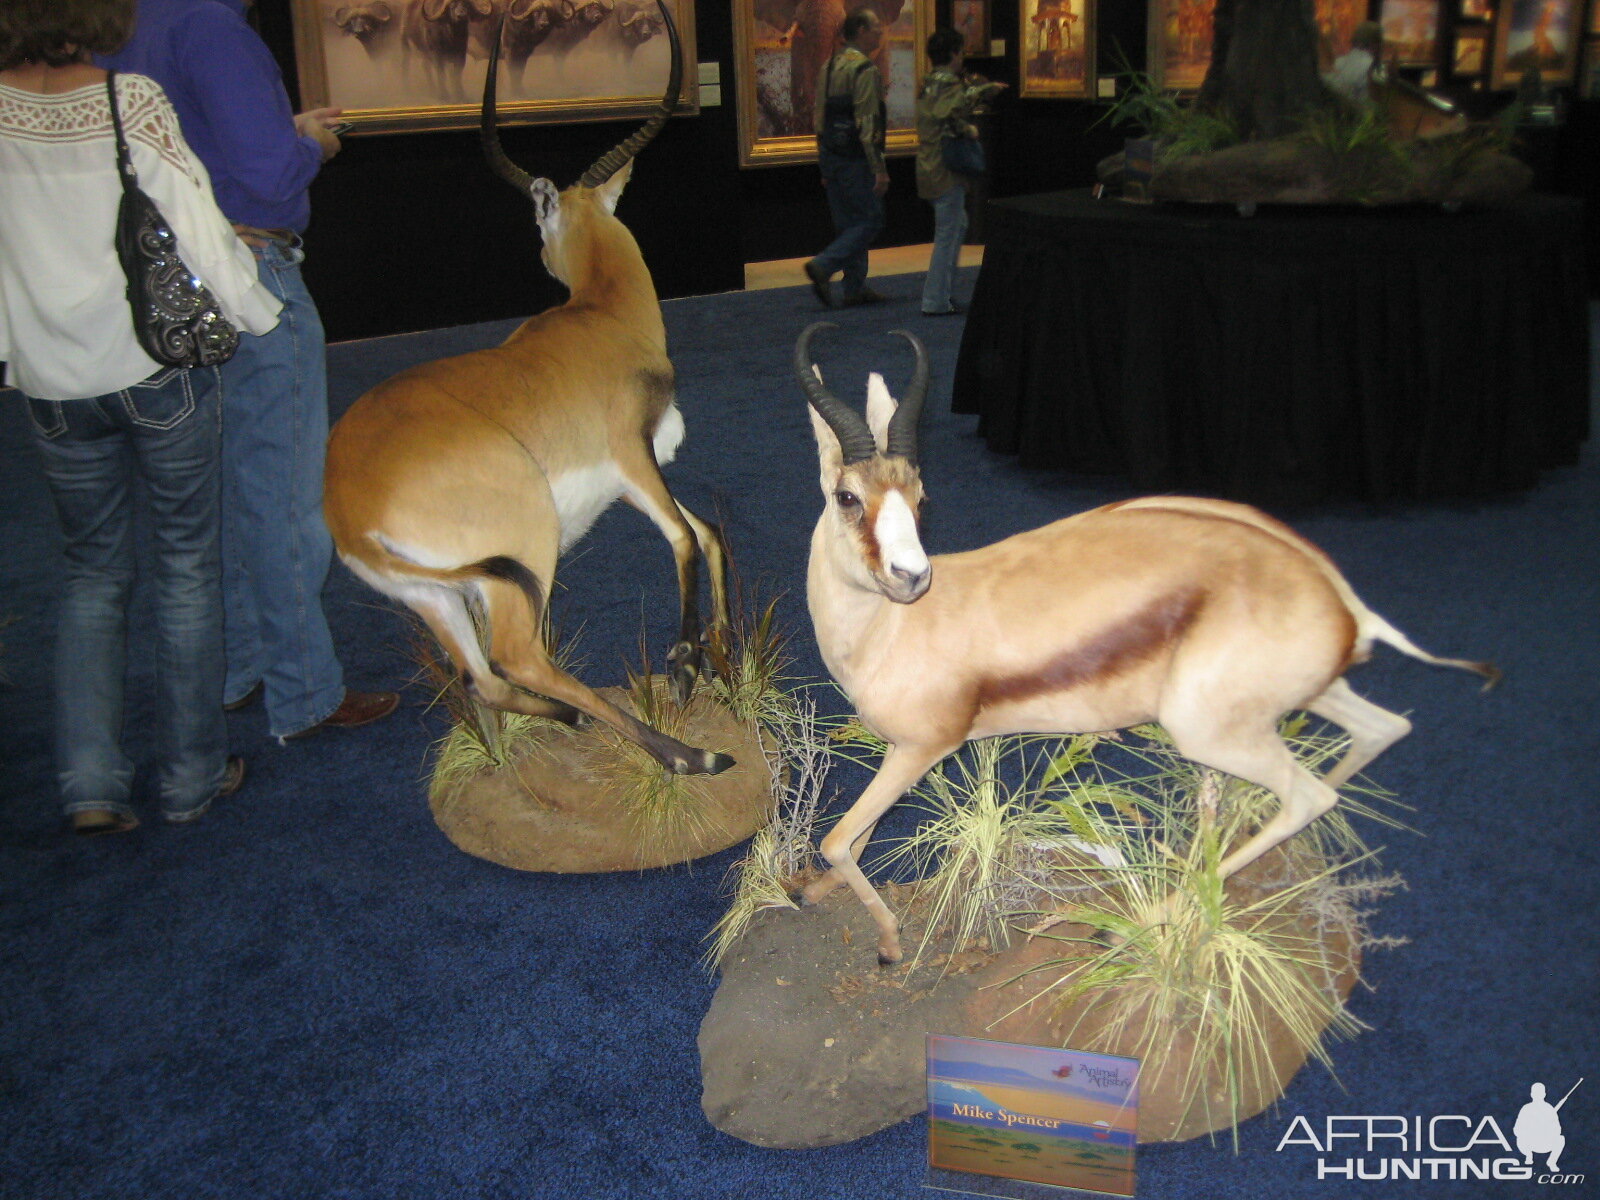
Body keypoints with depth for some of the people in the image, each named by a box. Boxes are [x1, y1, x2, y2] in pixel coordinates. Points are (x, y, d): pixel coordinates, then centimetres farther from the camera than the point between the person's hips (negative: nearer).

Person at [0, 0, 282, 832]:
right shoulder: (133, 103, -11)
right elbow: (196, 229, -11)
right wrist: (252, 313, 4)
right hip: (161, 368, -3)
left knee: (92, 574, 16)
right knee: (186, 568, 10)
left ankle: (90, 782, 9)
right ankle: (192, 776, 17)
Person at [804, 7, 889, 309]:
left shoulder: (829, 66, 13)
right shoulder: (864, 69, -13)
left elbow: (819, 116, 17)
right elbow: (867, 123, -19)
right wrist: (879, 168, -17)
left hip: (830, 156, 9)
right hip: (855, 158, -9)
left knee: (847, 222, 12)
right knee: (869, 219, -2)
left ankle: (854, 288, 15)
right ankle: (823, 266, -13)